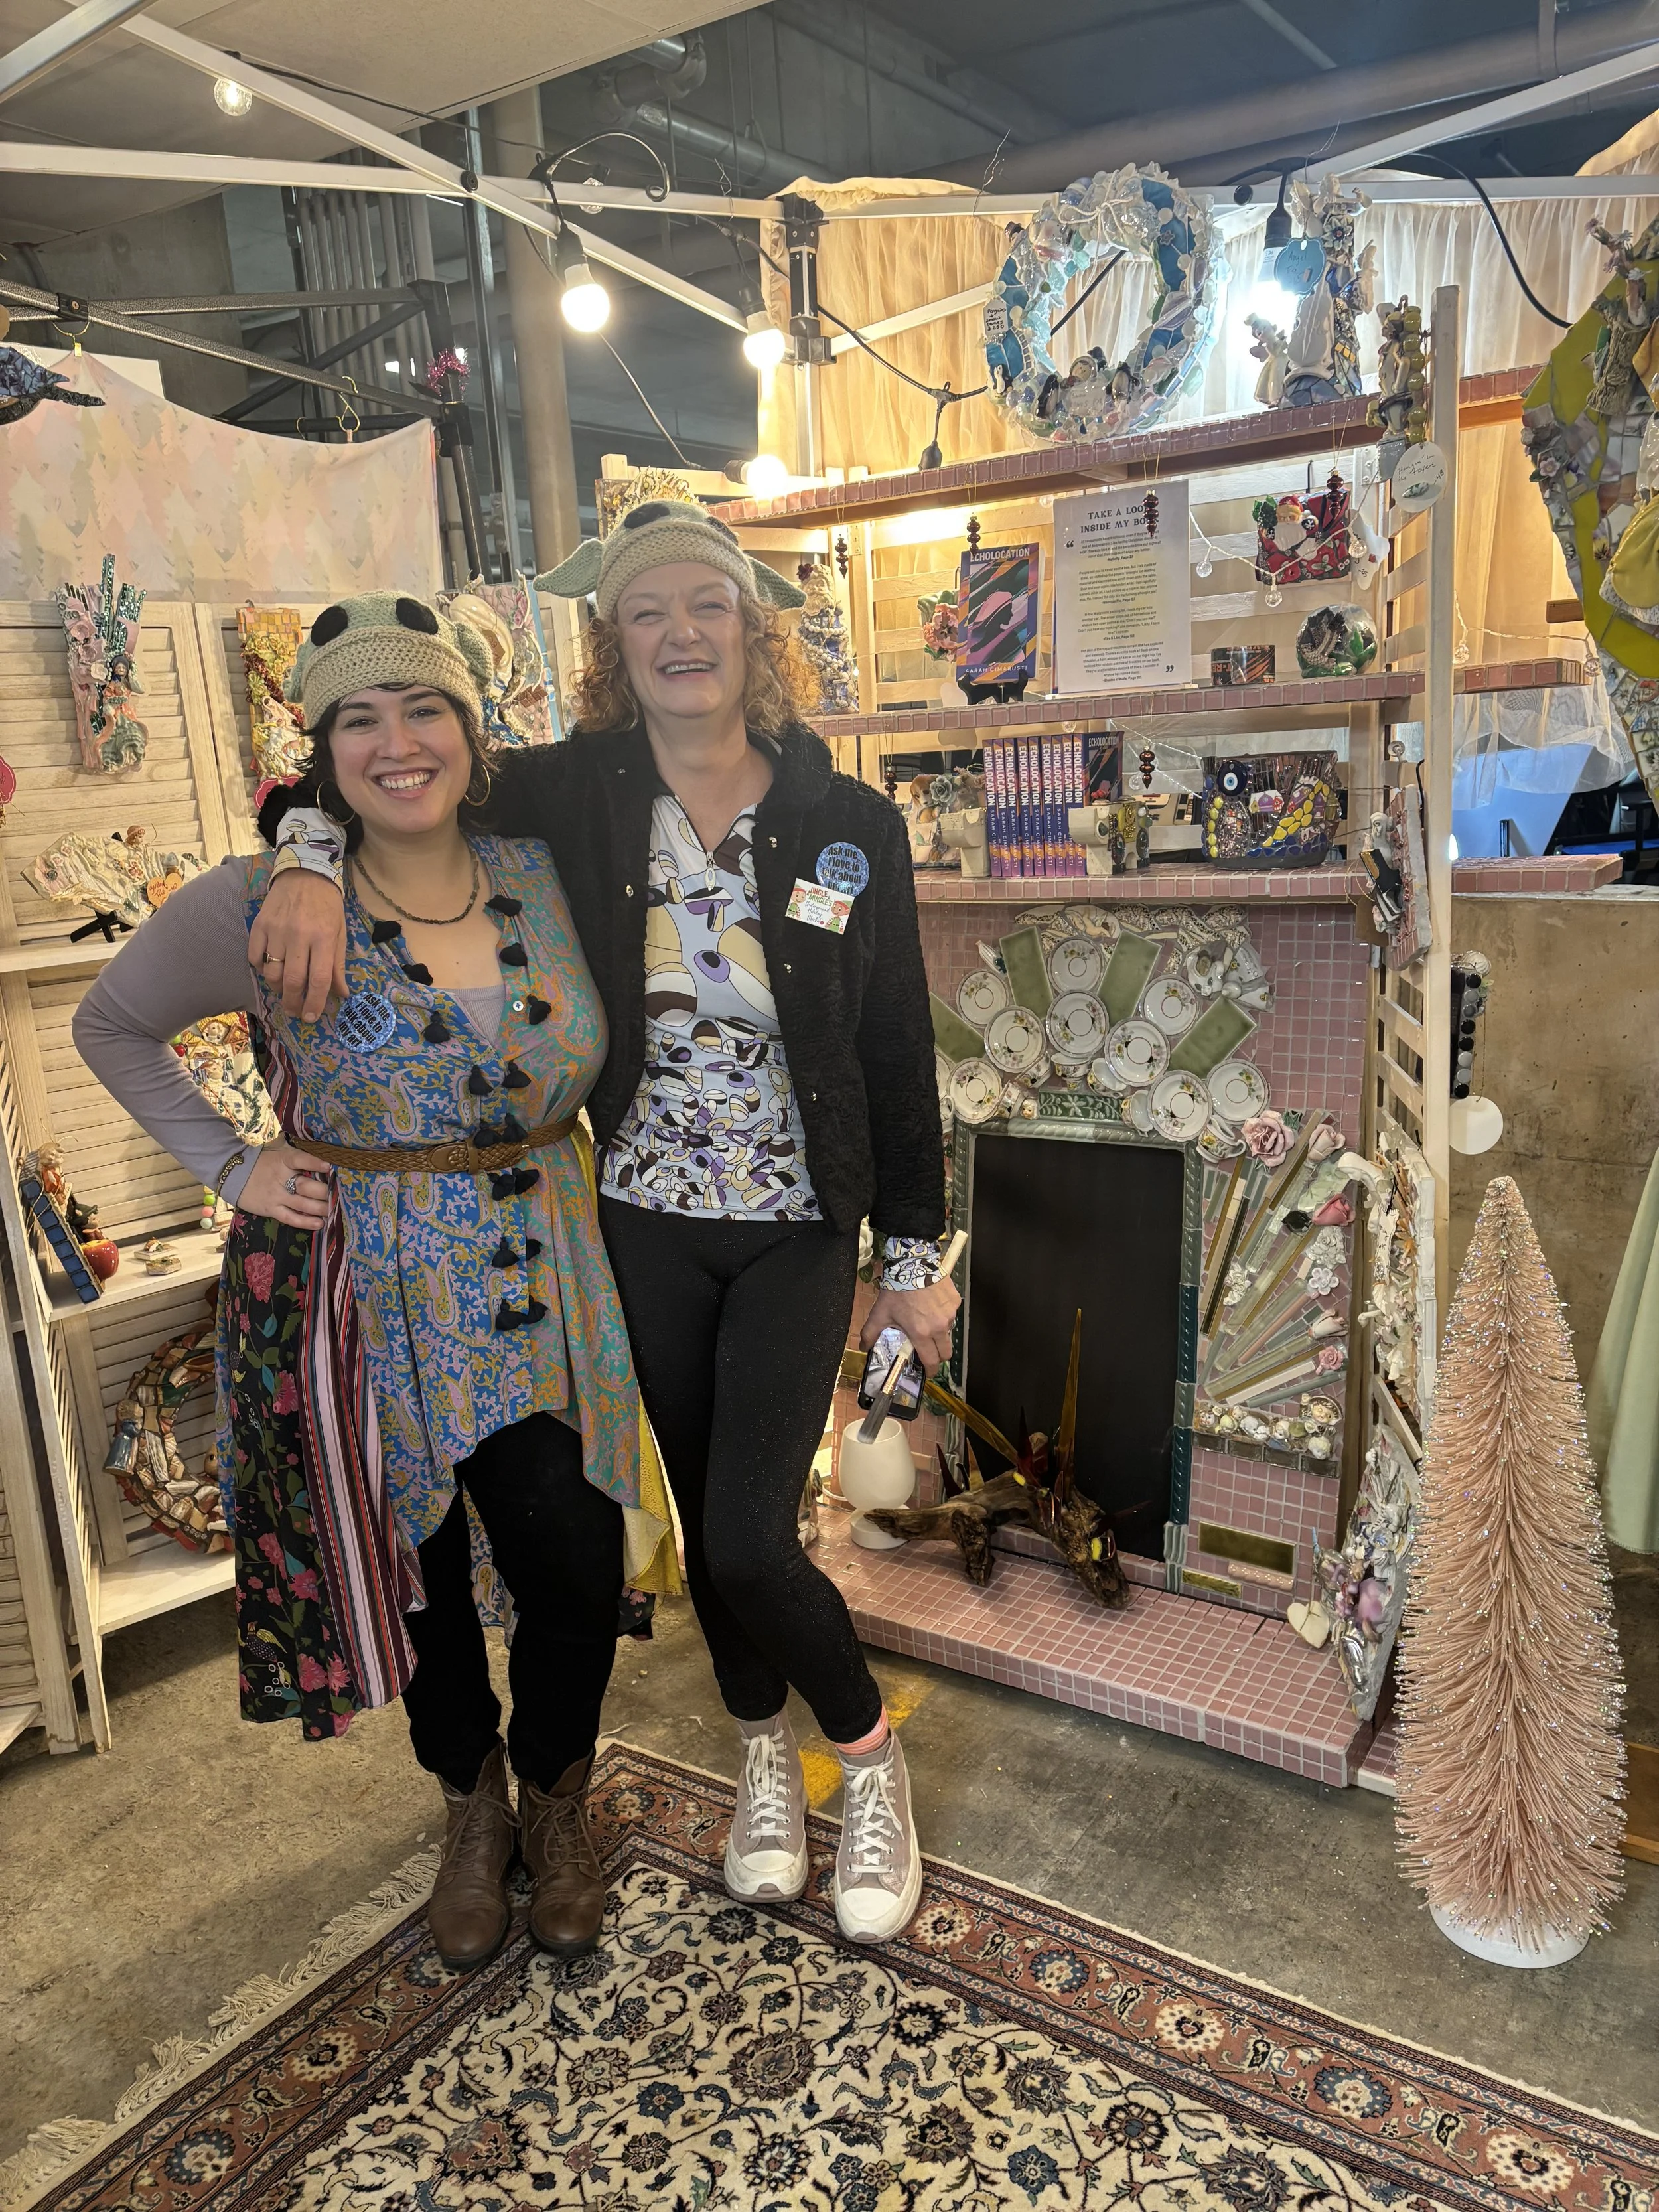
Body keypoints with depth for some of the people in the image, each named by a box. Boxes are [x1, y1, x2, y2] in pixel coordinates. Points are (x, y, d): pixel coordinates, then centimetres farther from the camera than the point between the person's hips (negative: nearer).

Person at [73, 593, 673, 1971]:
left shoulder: (543, 875, -2)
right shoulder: (257, 909, -10)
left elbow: (582, 1069, 15)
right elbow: (113, 1028, 6)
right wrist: (227, 1167, -2)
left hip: (538, 1287, 2)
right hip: (366, 1298, -1)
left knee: (577, 1574, 1)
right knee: (418, 1572, 14)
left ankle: (555, 1799, 35)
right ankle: (474, 1807, 44)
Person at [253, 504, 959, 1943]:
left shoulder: (850, 825, -8)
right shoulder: (574, 797, -5)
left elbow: (898, 1055, -4)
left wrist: (916, 1257, -2)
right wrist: (315, 864, -18)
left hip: (797, 1230, -2)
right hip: (648, 1225, 2)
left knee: (749, 1541, -6)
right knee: (705, 1518, 15)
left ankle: (868, 1752, 25)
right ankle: (766, 1755, 42)